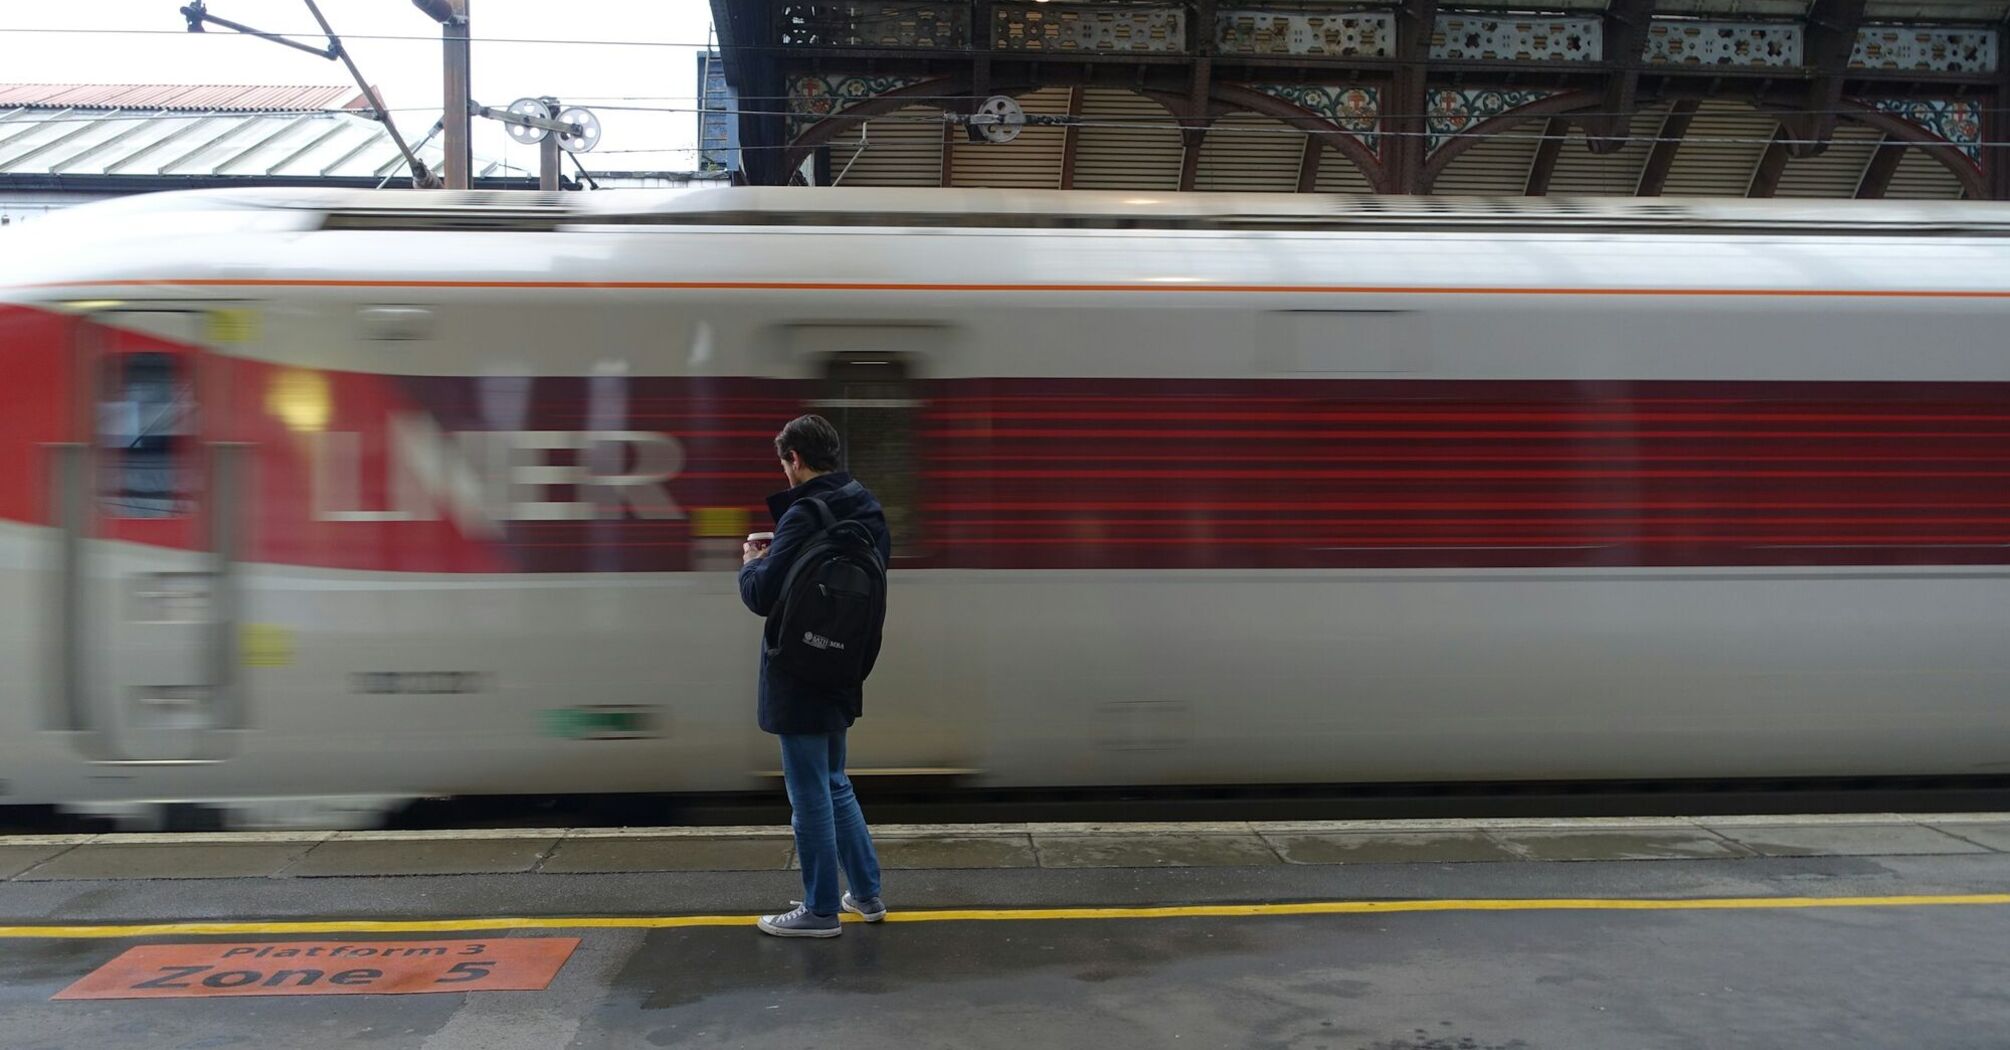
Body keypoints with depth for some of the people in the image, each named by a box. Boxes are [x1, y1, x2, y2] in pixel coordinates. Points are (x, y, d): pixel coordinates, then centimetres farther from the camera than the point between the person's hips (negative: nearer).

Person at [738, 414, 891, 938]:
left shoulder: (803, 515, -20)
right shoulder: (866, 508, 6)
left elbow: (762, 596, -22)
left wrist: (751, 562, 1)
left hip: (799, 677, -8)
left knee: (810, 794, 4)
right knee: (834, 783, 22)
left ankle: (820, 910, 16)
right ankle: (866, 893, 28)